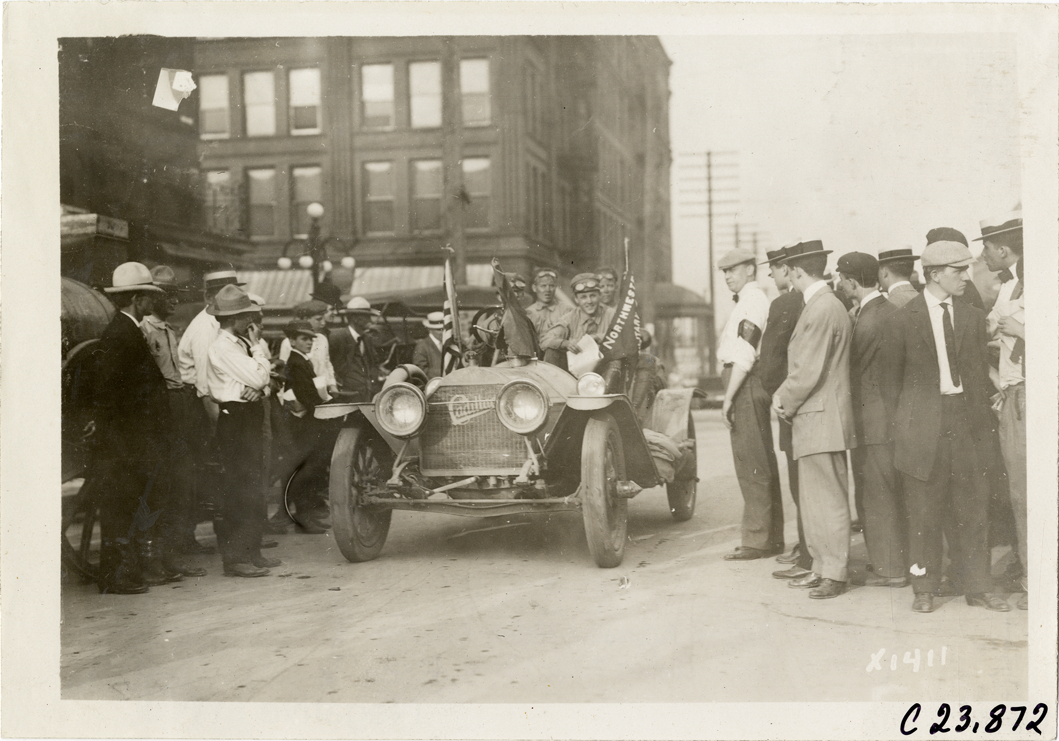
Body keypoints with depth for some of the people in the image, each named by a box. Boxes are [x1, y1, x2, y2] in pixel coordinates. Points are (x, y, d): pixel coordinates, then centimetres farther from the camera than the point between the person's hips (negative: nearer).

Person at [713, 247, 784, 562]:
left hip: (746, 386, -11)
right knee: (763, 464, 13)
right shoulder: (752, 300, 20)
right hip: (751, 387, 11)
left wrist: (728, 398, -20)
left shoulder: (751, 301, -12)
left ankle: (757, 540, -5)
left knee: (750, 466, -8)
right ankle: (772, 537, 19)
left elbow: (744, 356, -20)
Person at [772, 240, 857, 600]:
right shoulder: (820, 306, 16)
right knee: (814, 499, 14)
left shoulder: (823, 309, -16)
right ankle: (822, 567, 22)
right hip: (814, 419, 10)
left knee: (829, 499, -3)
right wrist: (783, 395, 9)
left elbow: (809, 371, -19)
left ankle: (835, 573, 3)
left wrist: (786, 402, -6)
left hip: (822, 419, -10)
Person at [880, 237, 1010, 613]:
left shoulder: (973, 317, 10)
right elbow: (891, 379, 3)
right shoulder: (903, 320, -2)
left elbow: (980, 371, 12)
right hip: (923, 424, -3)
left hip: (968, 423, 3)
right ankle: (924, 588, 14)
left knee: (972, 508, 6)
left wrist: (982, 416, 4)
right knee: (924, 511, 3)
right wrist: (901, 423, 0)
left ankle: (976, 586, 16)